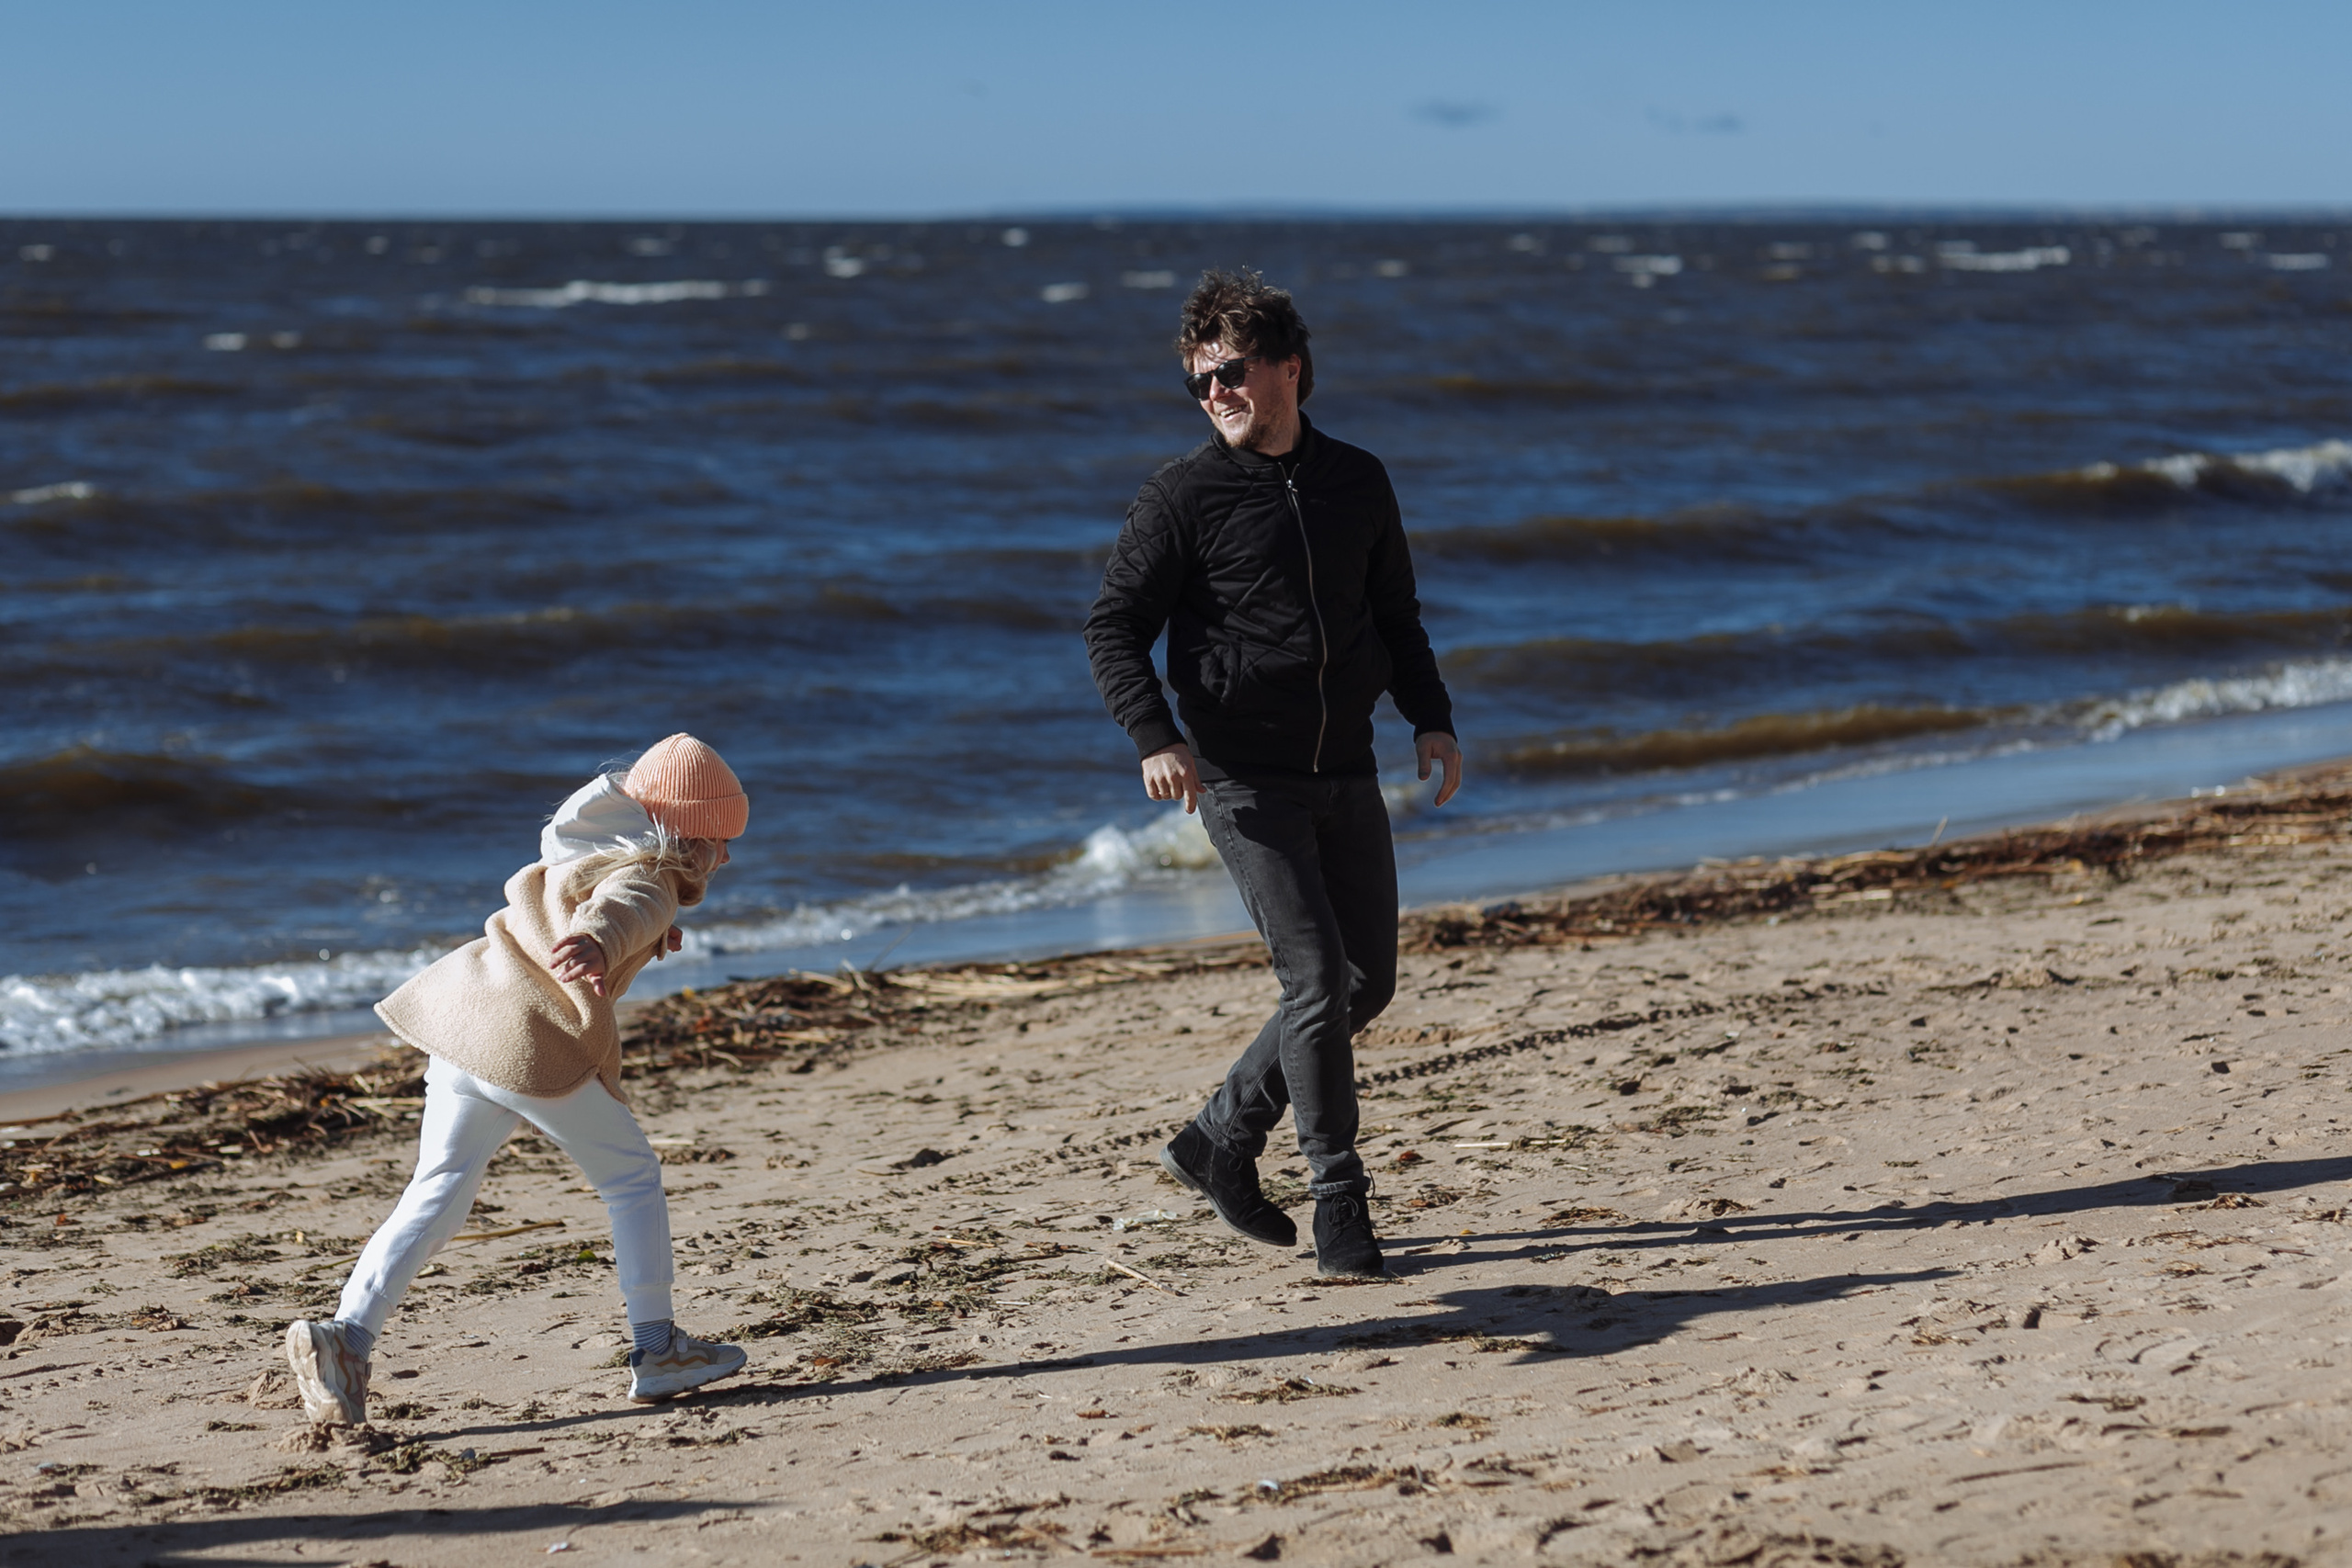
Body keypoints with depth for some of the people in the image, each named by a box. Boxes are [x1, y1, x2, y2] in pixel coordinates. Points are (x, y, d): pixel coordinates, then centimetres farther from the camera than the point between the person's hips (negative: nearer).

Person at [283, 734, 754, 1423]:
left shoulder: (581, 861, 26)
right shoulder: (649, 886, -2)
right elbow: (615, 910, -26)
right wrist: (598, 943, -50)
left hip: (465, 1027, 8)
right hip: (538, 1046, -8)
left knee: (436, 1197, 7)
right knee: (632, 1179, 10)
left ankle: (346, 1332, -10)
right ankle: (656, 1351, 15)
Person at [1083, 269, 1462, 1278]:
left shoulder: (1358, 484, 8)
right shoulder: (1182, 496, -5)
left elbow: (1395, 617, 19)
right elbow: (1113, 627, -5)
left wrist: (1430, 719, 5)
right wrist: (1154, 737, -20)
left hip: (1345, 775, 6)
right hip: (1244, 779, -6)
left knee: (1367, 984, 8)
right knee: (1318, 982, -12)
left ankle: (1220, 1139, 23)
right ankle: (1339, 1203, -1)